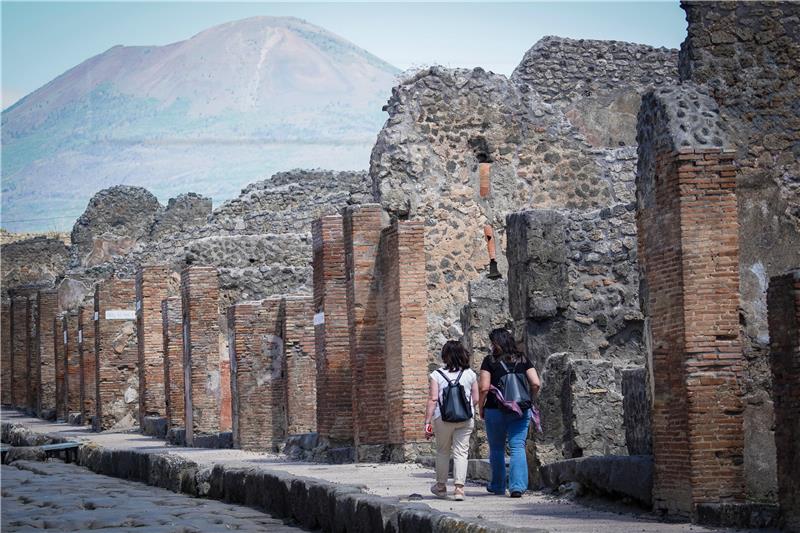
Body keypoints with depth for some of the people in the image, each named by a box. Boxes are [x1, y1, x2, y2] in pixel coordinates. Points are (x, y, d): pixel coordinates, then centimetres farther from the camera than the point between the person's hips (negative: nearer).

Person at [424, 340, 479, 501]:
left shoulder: (437, 375, -5)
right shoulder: (470, 374, 2)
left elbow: (433, 400, -9)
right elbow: (476, 399, 4)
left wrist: (427, 422, -7)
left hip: (443, 418, -1)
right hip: (466, 419, 1)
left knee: (442, 451, 15)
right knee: (461, 452, 2)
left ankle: (441, 486, 26)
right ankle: (459, 488, -8)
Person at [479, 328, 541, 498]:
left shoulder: (490, 360, -4)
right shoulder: (523, 359, 5)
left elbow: (484, 388, -9)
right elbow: (536, 384, -1)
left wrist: (481, 407, 4)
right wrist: (527, 399, 14)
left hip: (495, 410, -2)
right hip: (521, 411, 2)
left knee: (496, 449, 13)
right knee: (518, 447, 0)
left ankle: (497, 485, 24)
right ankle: (518, 486, -12)